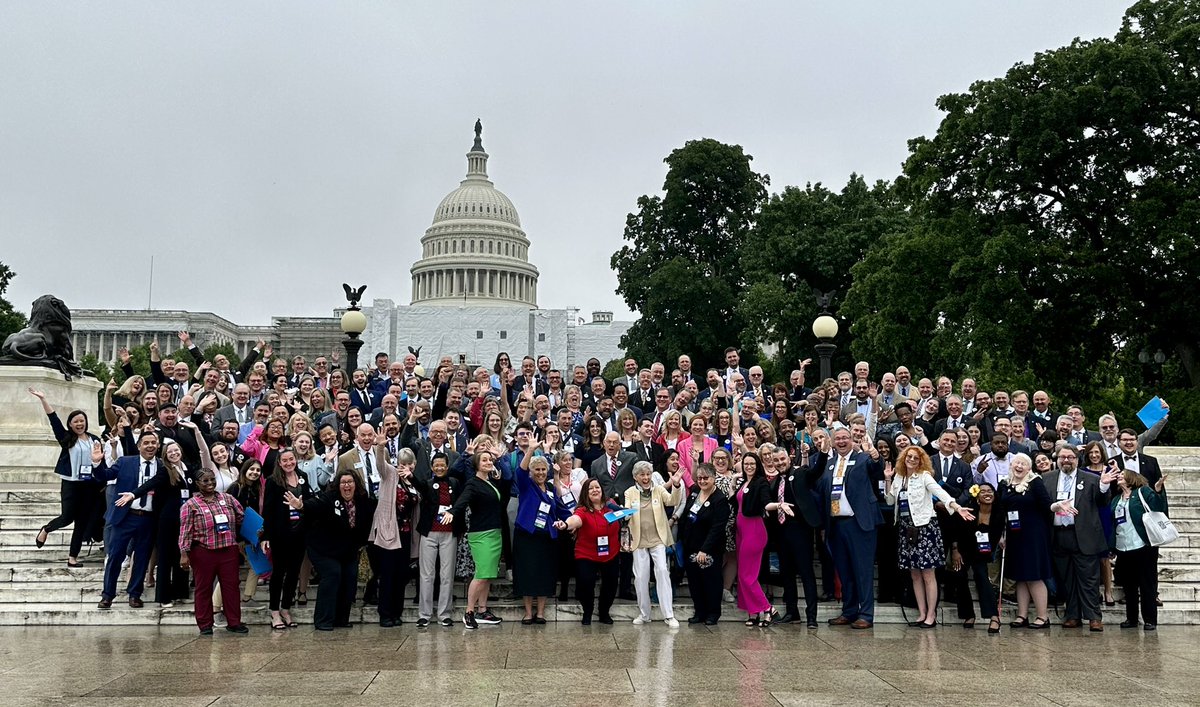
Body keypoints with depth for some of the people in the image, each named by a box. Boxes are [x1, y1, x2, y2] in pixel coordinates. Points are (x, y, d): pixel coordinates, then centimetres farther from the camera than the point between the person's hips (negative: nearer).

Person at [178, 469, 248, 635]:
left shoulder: (227, 499, 7)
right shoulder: (191, 505, -3)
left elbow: (242, 517, 15)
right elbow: (185, 531, -7)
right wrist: (184, 553, -12)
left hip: (229, 550, 3)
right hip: (203, 553, -3)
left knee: (231, 586, 5)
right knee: (204, 588, 5)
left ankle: (234, 622, 13)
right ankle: (205, 625, 14)